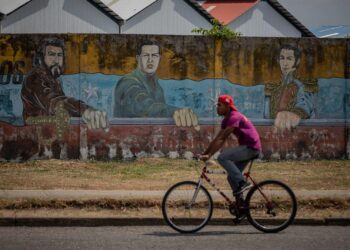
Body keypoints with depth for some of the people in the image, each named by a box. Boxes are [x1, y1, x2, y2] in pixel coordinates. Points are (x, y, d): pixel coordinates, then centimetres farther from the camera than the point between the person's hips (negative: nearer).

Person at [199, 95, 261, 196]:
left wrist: (209, 155, -24)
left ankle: (242, 183, -20)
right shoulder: (226, 120, 13)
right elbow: (216, 139, 15)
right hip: (247, 147, 10)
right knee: (231, 177, 8)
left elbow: (222, 139, -23)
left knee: (222, 157, -22)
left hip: (251, 147, -10)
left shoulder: (234, 117, -17)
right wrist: (204, 153, 9)